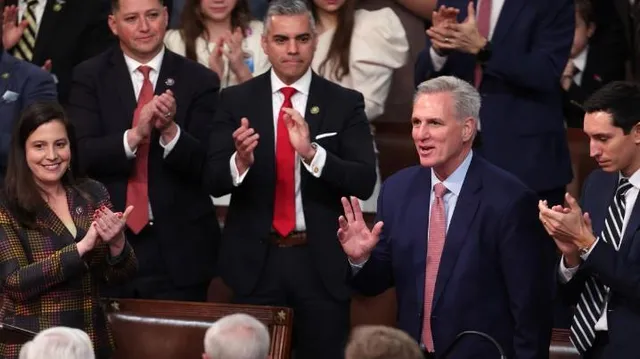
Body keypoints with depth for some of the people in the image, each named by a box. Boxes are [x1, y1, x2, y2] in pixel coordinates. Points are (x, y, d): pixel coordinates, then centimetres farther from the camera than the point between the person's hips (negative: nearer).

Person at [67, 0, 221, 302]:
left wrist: (170, 130, -22)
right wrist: (134, 135, -24)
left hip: (178, 248, 0)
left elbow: (206, 167, -4)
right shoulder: (89, 77, 2)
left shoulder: (199, 81, 1)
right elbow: (82, 155, -8)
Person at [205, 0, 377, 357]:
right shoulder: (236, 100, 2)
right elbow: (214, 181, -4)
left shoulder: (345, 103, 0)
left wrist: (311, 152, -25)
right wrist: (240, 161, -27)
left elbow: (364, 182, -9)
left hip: (322, 262, -1)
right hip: (256, 261, 1)